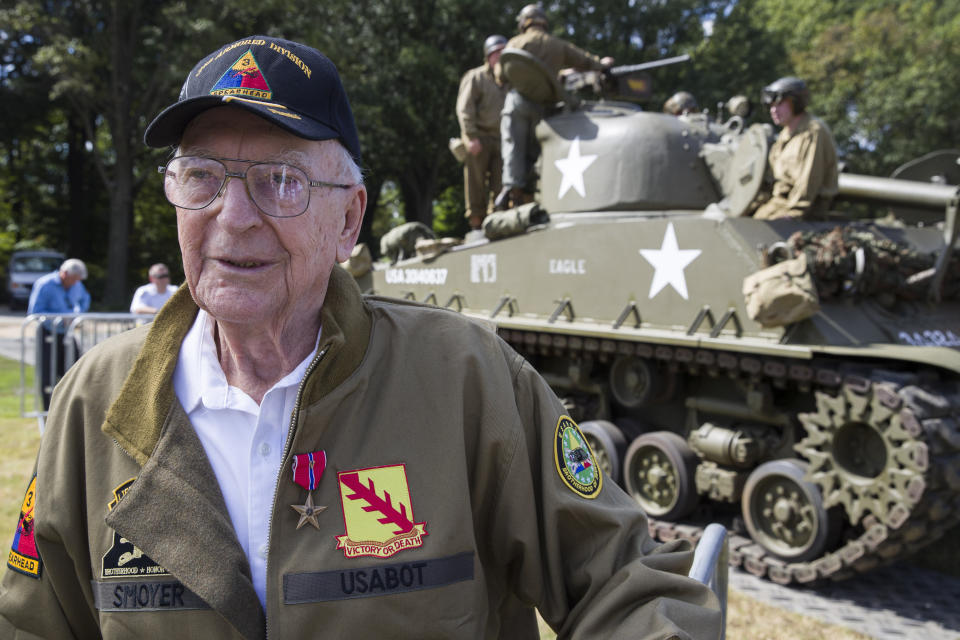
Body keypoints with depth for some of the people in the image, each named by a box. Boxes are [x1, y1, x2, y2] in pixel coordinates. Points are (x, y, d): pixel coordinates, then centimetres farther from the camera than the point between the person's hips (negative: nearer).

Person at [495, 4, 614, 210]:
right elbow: (584, 60, 26)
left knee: (513, 146, -7)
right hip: (544, 103, 2)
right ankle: (525, 193, -6)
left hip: (518, 98, -2)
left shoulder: (515, 42, 10)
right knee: (532, 151, 5)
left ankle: (512, 186, -24)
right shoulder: (558, 45, 17)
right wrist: (601, 64, 47)